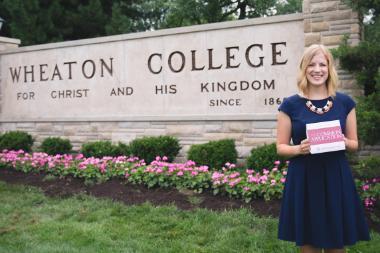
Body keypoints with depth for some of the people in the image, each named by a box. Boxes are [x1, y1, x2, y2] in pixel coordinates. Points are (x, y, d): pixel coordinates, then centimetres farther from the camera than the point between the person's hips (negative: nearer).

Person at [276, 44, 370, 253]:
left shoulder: (345, 102, 4)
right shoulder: (290, 105, -1)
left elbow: (354, 144, 11)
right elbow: (281, 147, 3)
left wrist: (343, 142, -11)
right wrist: (299, 149, -17)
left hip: (336, 179, 2)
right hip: (303, 181, -1)